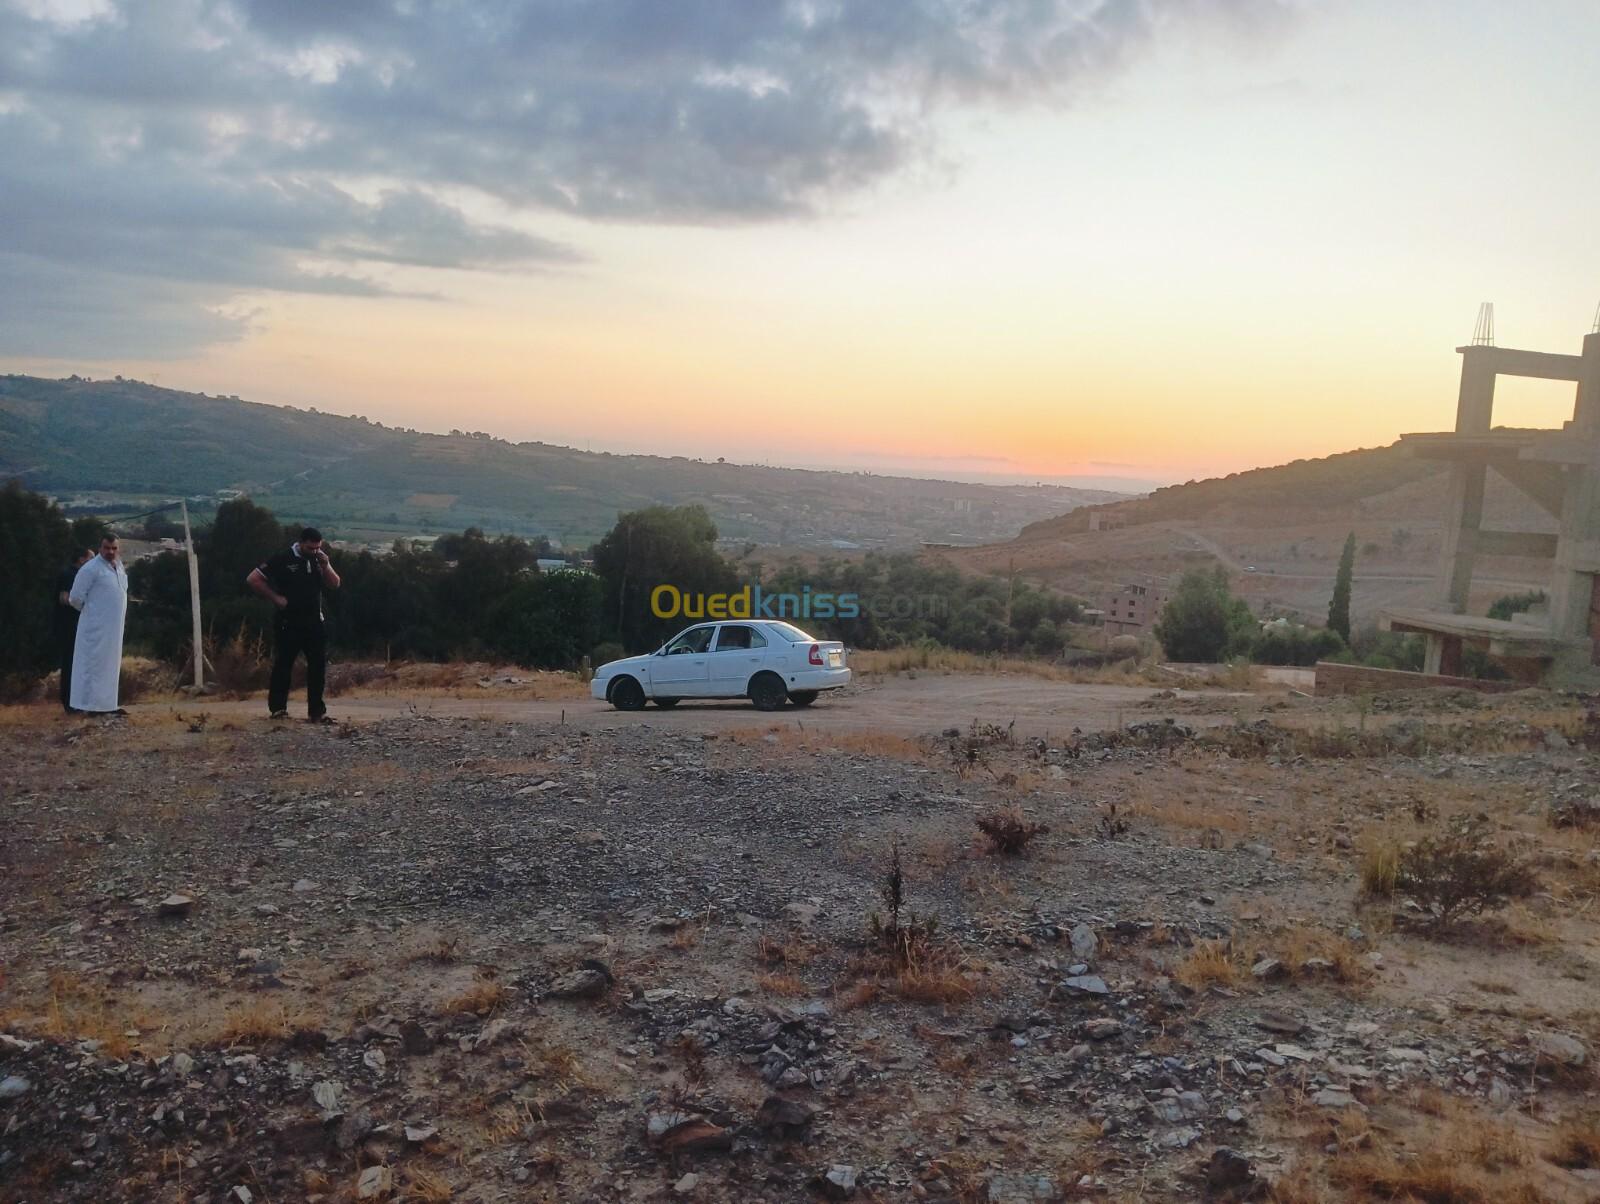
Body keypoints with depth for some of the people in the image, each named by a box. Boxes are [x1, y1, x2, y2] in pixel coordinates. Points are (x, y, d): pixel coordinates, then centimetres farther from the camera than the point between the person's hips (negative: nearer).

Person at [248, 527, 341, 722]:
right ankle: (277, 708, 15)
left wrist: (325, 565, -10)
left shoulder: (320, 559, 9)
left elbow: (334, 584, 6)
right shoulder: (282, 559, -8)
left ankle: (316, 711, 7)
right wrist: (275, 598, -11)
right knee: (283, 666, 3)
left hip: (314, 623, 5)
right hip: (288, 623, -5)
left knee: (319, 666, 1)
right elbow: (253, 579, -9)